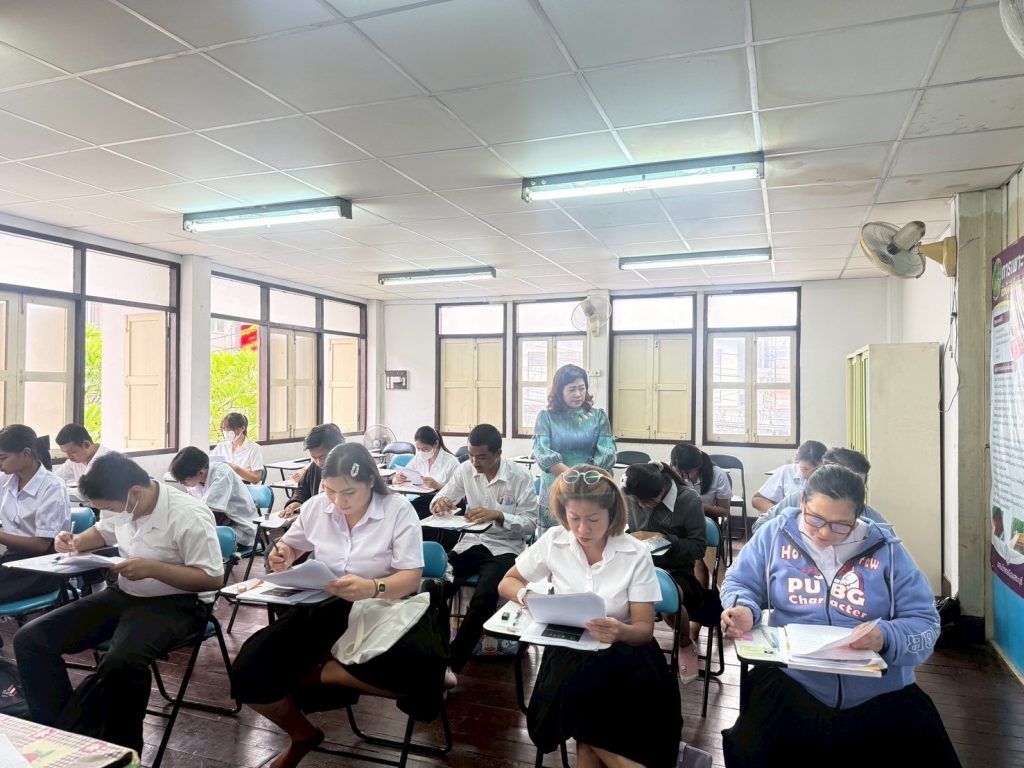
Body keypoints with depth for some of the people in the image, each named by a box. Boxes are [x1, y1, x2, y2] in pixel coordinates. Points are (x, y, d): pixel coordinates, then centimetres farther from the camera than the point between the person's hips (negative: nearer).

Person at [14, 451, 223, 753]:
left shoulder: (189, 516, -23)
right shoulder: (127, 506, -1)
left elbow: (213, 579, -21)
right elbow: (103, 531, 24)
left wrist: (152, 568, -26)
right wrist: (77, 541, 2)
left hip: (174, 603, -8)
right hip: (123, 594, 8)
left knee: (120, 663, -37)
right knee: (31, 639, -4)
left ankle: (119, 751, -11)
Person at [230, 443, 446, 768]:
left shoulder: (399, 510, -10)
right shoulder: (316, 506, 3)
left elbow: (411, 578, -15)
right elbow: (291, 545, 23)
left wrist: (372, 589, -35)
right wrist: (282, 555, -2)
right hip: (322, 608, 4)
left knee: (420, 670, -34)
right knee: (247, 673, -15)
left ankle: (319, 673, -9)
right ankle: (302, 736, 16)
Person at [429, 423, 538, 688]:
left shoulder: (520, 476, -10)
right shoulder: (465, 469, 1)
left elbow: (531, 524, -9)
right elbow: (442, 497, 11)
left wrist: (498, 515, -26)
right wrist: (439, 502, -15)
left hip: (505, 548, -4)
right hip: (471, 543, 4)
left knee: (484, 596, -31)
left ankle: (452, 663, -17)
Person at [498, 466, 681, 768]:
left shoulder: (636, 553, -7)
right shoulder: (553, 541, -1)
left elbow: (645, 629, -7)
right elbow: (506, 583, 12)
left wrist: (620, 632, -31)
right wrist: (528, 596, -12)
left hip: (621, 654, -2)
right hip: (569, 651, 2)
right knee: (582, 691, -31)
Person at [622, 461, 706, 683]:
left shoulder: (689, 500, -12)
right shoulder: (629, 495, -5)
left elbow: (699, 547, -7)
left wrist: (666, 539, -20)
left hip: (675, 569, -2)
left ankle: (686, 645, 0)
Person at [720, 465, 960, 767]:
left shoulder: (886, 549, 1)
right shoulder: (777, 533, 2)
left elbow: (925, 622, 0)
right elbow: (740, 583, 10)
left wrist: (887, 638, -22)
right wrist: (744, 610, -14)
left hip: (880, 693, 2)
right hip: (792, 683, -1)